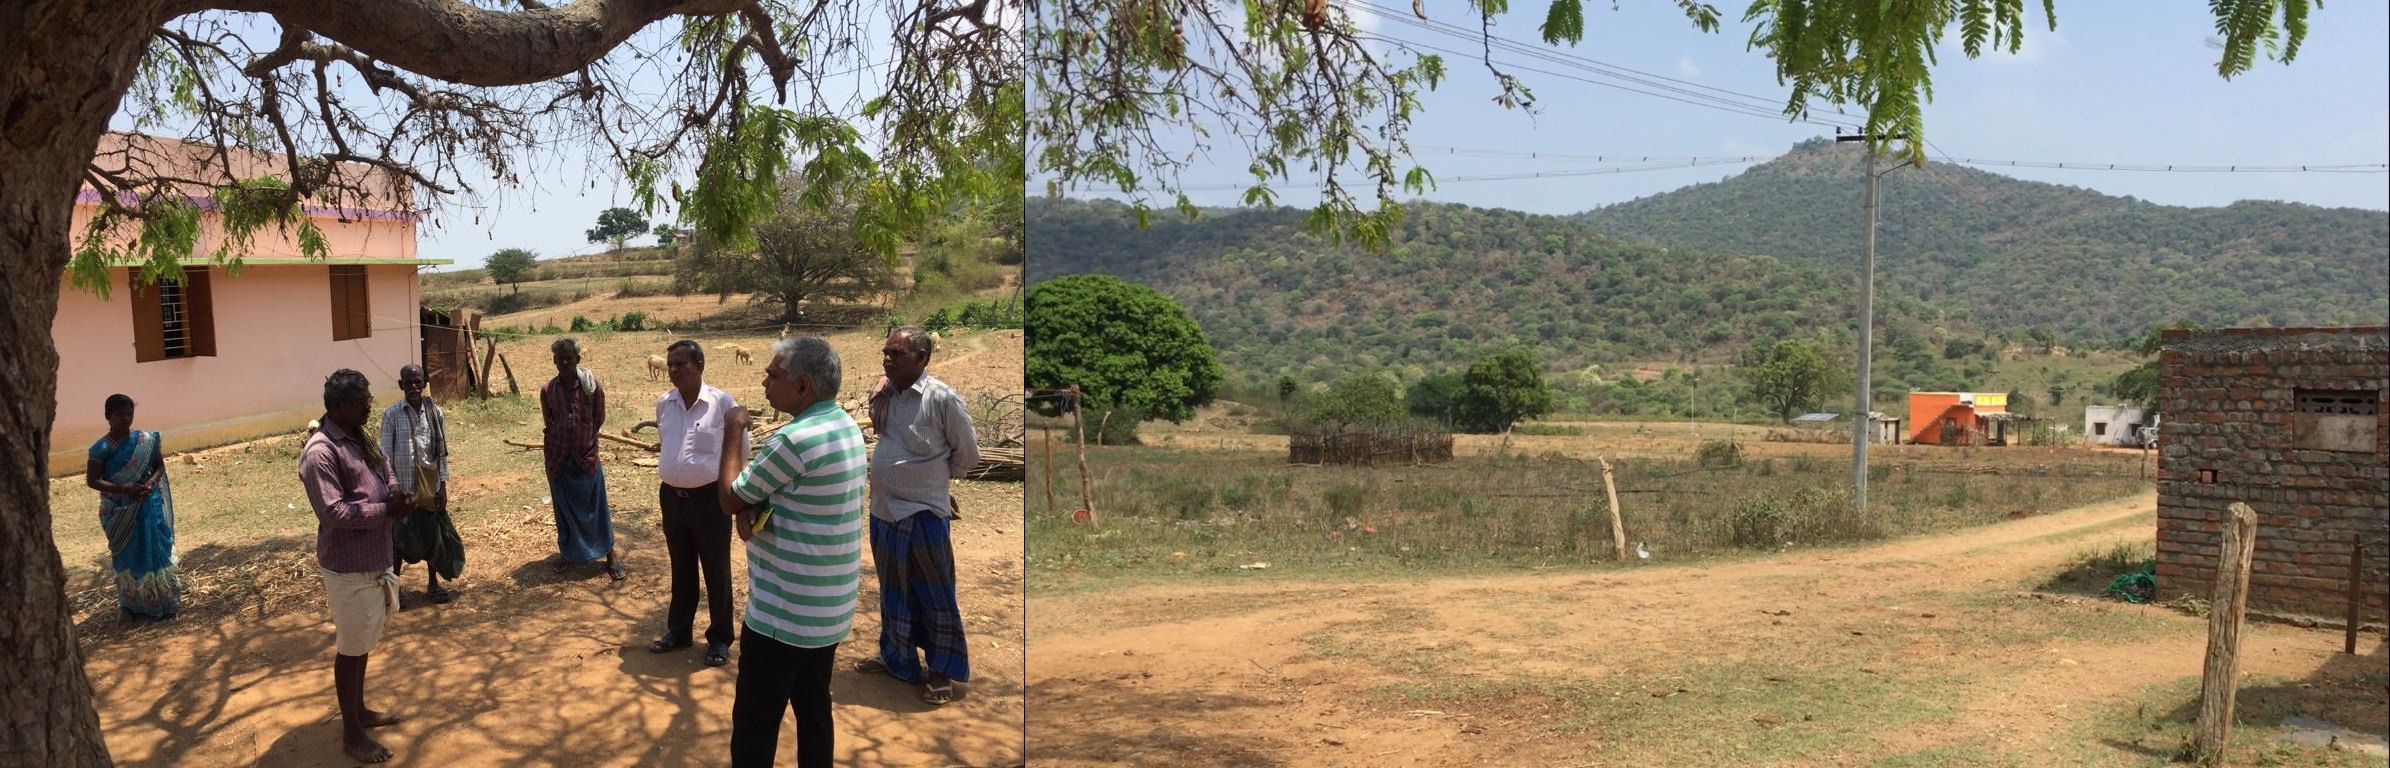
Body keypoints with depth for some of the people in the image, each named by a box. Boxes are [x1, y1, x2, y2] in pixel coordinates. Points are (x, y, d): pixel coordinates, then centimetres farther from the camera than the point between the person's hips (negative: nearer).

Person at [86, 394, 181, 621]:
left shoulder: (147, 440, -2)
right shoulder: (101, 448, -9)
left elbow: (160, 467, 6)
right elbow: (92, 480, -9)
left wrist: (150, 483, -14)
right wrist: (123, 489, -21)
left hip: (149, 506, 2)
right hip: (119, 511, -2)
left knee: (156, 551, 5)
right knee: (127, 556, 7)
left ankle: (164, 601, 15)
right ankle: (131, 604, 19)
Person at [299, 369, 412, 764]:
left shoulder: (362, 440, 8)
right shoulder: (320, 452, -20)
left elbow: (387, 481, 16)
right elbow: (333, 512, -26)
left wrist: (397, 497, -6)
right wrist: (386, 510, -20)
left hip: (373, 560, 9)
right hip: (348, 567, -9)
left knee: (364, 644, 21)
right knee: (351, 649, 2)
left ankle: (360, 710, 36)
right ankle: (351, 733, 14)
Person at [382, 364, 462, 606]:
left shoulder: (436, 413, 0)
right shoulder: (392, 414, -5)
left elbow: (442, 451, 4)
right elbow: (386, 453, -4)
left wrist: (443, 486, 2)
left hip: (430, 484, 2)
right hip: (403, 486, -2)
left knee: (434, 534, 10)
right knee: (400, 536, 6)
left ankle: (433, 583, 24)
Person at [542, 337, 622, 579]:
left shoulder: (592, 385, -8)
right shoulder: (547, 390, -3)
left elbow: (599, 419, 1)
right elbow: (549, 424, 8)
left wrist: (584, 439, 5)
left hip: (586, 457, -2)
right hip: (559, 458, 2)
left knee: (596, 508, 5)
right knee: (564, 508, 14)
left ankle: (610, 556, 12)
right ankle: (566, 552, 30)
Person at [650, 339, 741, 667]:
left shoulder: (722, 402, -12)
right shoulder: (664, 403, 3)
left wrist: (720, 477, 1)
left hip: (709, 497, -5)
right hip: (671, 496, 5)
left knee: (716, 570, 5)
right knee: (681, 568, 18)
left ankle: (720, 638, 16)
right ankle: (679, 630, 31)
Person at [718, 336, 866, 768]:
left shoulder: (795, 439, -24)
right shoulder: (846, 426, 5)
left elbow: (729, 499, -10)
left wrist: (734, 433, 1)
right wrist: (750, 511, -10)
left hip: (784, 615, -9)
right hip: (831, 610, 9)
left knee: (754, 723, 3)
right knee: (814, 711, 17)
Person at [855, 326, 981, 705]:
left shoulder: (943, 399, -16)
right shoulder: (882, 395, 3)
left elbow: (967, 453, -5)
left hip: (924, 513, -6)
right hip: (884, 509, 6)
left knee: (935, 596, 5)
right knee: (893, 592, 20)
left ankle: (942, 672, 18)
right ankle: (895, 657, 37)